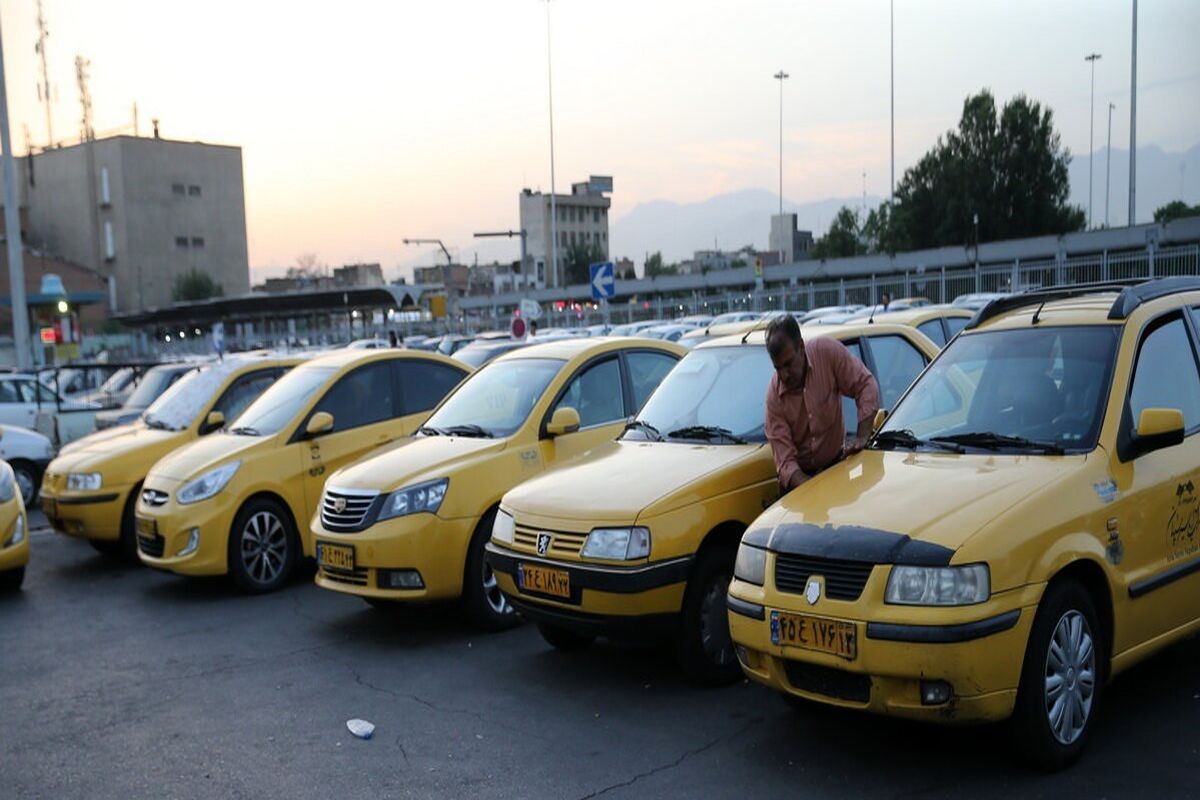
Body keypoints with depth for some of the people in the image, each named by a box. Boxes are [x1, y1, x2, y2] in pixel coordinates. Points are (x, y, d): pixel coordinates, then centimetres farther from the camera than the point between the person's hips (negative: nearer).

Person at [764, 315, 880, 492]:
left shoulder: (827, 350, -17)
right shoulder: (774, 395, -17)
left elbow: (866, 385, -8)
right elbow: (785, 463, -19)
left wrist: (861, 437, -19)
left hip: (835, 465, 0)